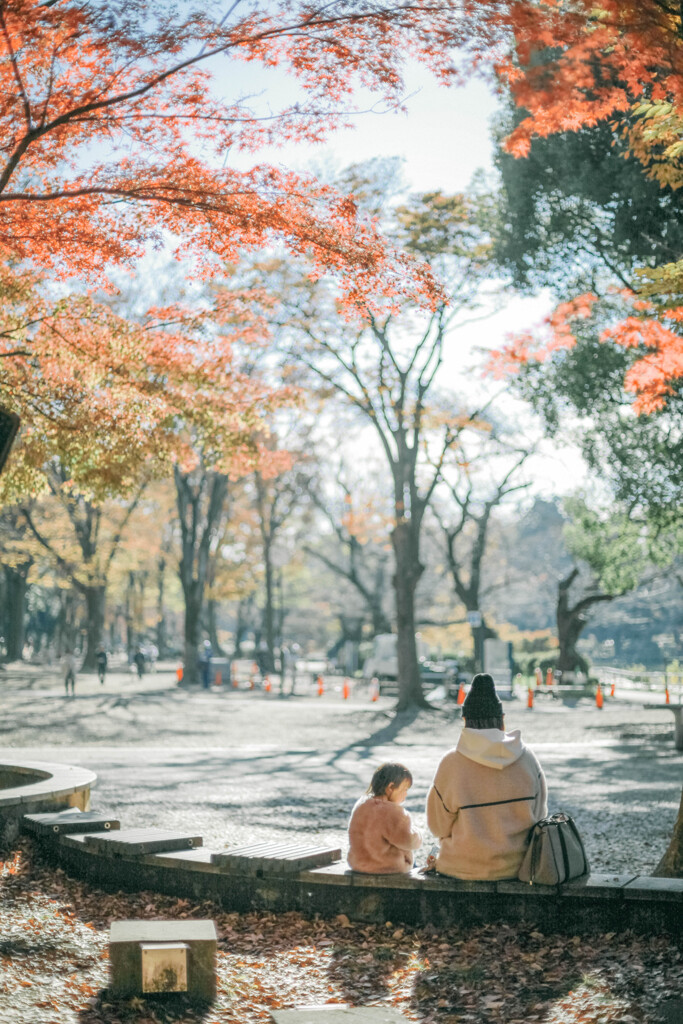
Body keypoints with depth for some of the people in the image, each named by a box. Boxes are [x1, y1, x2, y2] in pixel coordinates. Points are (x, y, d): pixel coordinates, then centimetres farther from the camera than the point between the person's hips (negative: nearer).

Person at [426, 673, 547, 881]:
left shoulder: (451, 764, -14)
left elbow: (439, 826, -4)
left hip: (466, 867, -2)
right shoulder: (526, 758, -6)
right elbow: (538, 814, 5)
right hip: (518, 865, 3)